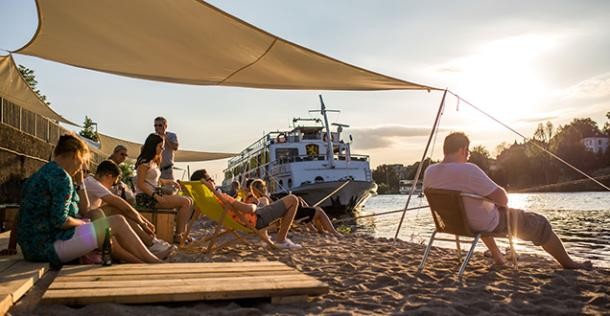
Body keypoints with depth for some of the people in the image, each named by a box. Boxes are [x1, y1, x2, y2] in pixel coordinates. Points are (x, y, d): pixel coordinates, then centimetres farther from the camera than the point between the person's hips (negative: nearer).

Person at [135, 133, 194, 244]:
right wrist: (157, 197, -22)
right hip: (146, 198, -10)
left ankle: (183, 234, -3)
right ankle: (178, 236, -12)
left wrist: (169, 182, 12)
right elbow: (140, 184, -17)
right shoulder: (144, 162, -10)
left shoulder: (154, 162, 19)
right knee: (185, 202, -18)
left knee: (189, 201, 1)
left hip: (155, 194, 10)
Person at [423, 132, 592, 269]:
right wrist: (502, 200, 1)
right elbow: (503, 198, -24)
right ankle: (569, 263, 31)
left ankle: (497, 256, 52)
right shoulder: (468, 170, -31)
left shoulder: (429, 172, -9)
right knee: (539, 223, 12)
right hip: (486, 225, -7)